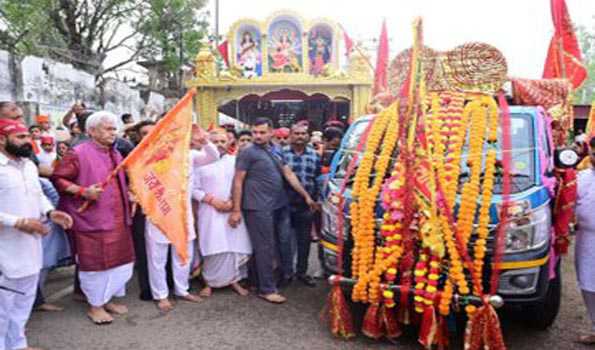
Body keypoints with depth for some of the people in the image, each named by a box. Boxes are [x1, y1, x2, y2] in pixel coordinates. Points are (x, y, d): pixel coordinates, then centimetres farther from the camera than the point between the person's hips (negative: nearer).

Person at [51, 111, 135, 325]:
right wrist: (83, 191, -22)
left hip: (117, 219, 8)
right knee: (96, 263, 1)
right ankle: (94, 306, 18)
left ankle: (108, 299, 30)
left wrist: (129, 194, 9)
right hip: (93, 219, -7)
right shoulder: (79, 153, -11)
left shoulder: (115, 154, 13)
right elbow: (57, 179, -12)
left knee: (119, 260, 12)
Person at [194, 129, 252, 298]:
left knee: (235, 247, 1)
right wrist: (212, 200, -11)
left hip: (233, 211, 2)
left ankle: (234, 280, 16)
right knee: (213, 249, -3)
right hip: (210, 212, -2)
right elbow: (194, 189, -1)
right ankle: (210, 282, 12)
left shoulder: (235, 161, 7)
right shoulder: (201, 162, 1)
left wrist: (233, 202, -10)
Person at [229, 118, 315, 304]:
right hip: (259, 208, -7)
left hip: (279, 206, 7)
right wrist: (236, 210, -13)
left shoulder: (275, 151, 14)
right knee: (265, 248, -2)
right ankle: (266, 289, 8)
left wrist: (306, 196, 12)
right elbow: (238, 182, -9)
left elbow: (289, 175, 15)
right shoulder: (248, 152, -7)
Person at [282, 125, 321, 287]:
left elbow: (318, 179, 11)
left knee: (304, 240, 10)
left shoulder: (314, 155, 6)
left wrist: (315, 198, 7)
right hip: (285, 204, -2)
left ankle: (302, 272, 25)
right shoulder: (281, 153, -3)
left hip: (306, 206, 3)